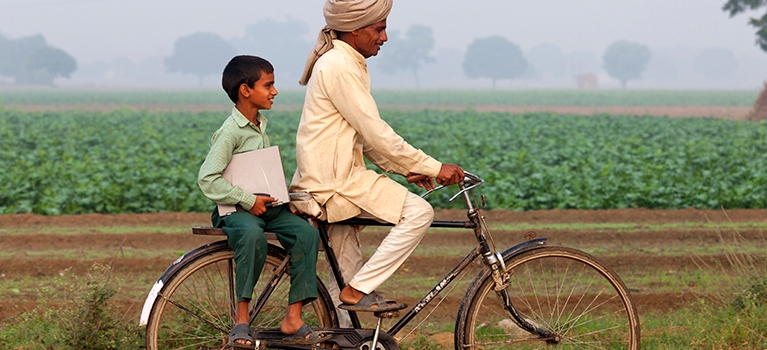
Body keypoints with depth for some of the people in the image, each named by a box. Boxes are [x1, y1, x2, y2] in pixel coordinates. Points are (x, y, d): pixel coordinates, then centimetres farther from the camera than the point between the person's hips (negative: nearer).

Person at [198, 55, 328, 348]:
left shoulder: (260, 127, 15)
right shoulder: (230, 132, -12)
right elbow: (208, 180, -19)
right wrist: (248, 201, -21)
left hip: (266, 206, 8)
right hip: (235, 210, -7)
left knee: (307, 232, -18)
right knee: (253, 235, -39)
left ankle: (293, 319, -19)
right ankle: (241, 318, -29)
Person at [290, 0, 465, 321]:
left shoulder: (344, 63, 17)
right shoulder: (340, 67, -15)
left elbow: (364, 135, 19)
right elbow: (377, 135, -18)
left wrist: (406, 169, 8)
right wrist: (433, 168, -14)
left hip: (330, 178, 11)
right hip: (333, 179, -11)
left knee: (346, 278, 16)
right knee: (418, 212, -16)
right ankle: (357, 290, -13)